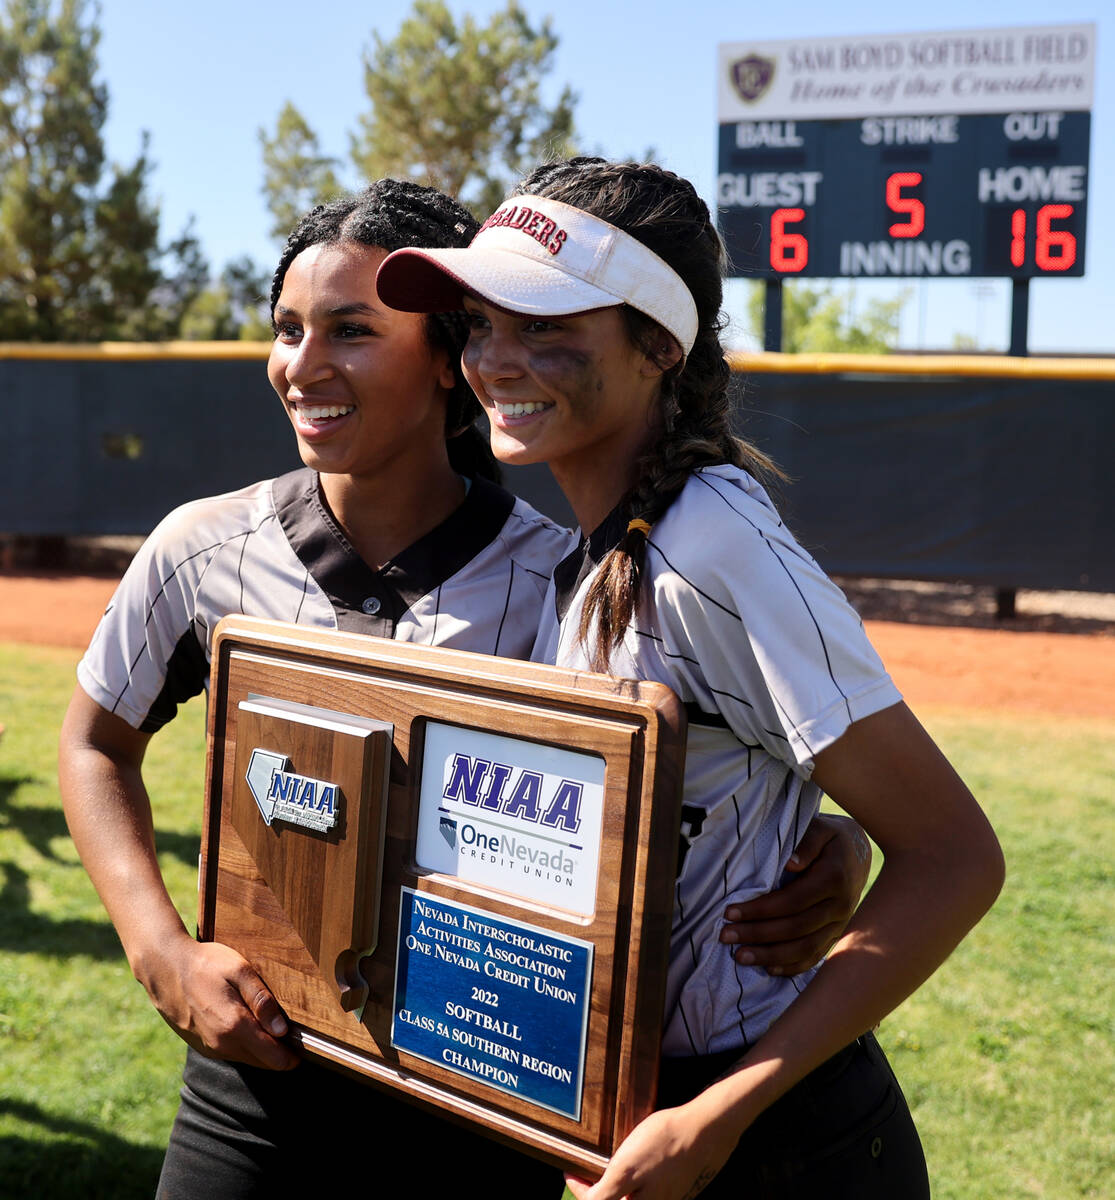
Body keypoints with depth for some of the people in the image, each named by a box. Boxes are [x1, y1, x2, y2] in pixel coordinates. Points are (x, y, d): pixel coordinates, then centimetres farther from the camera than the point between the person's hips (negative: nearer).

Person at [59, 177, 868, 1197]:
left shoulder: (564, 583, -14)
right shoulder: (202, 551, -8)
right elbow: (98, 743, 8)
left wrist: (828, 856, -25)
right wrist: (163, 955, -4)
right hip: (258, 1065, 2)